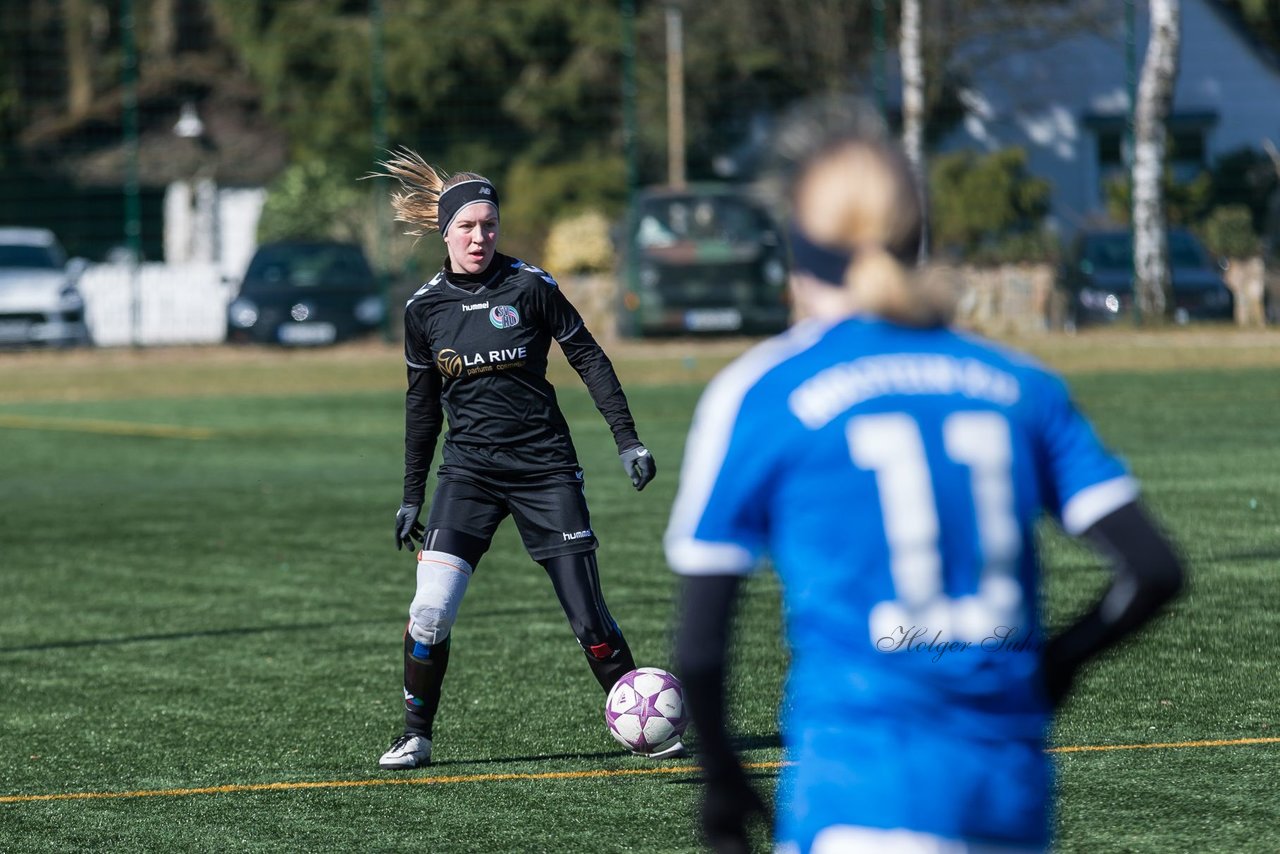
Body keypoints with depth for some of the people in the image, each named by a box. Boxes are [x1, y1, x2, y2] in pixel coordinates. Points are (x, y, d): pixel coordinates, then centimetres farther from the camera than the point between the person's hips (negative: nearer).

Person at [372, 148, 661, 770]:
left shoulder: (530, 287, -5)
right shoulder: (424, 308, 3)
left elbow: (588, 359, 2)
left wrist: (628, 439, -4)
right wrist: (412, 496, 15)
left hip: (545, 467, -2)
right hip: (467, 471, 2)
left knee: (588, 617, -4)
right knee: (430, 612, -12)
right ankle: (415, 737, 4)